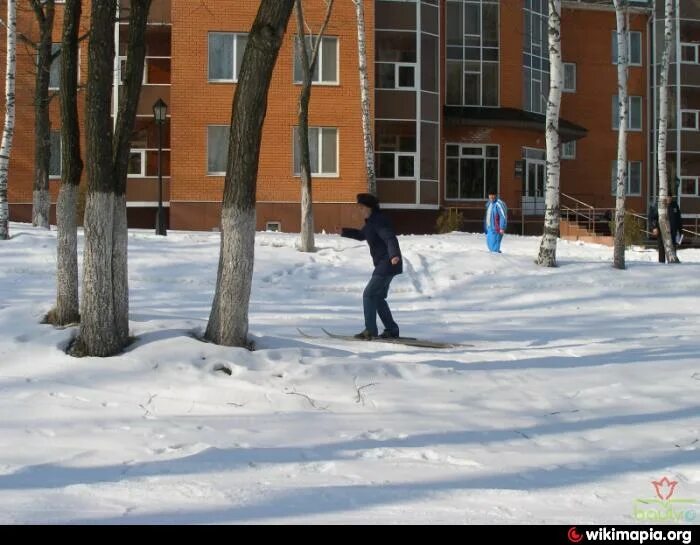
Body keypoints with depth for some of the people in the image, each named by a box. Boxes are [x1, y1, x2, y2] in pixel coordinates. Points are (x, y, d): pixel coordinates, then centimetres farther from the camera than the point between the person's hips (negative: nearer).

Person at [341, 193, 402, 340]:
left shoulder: (379, 221, -18)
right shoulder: (372, 221, 14)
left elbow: (390, 238, -32)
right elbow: (361, 235, 32)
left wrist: (394, 254, -49)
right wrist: (344, 232, 23)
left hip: (387, 265, -11)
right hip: (383, 265, 11)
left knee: (369, 294, -8)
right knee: (378, 297, 16)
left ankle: (370, 330, -4)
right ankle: (392, 330, 19)